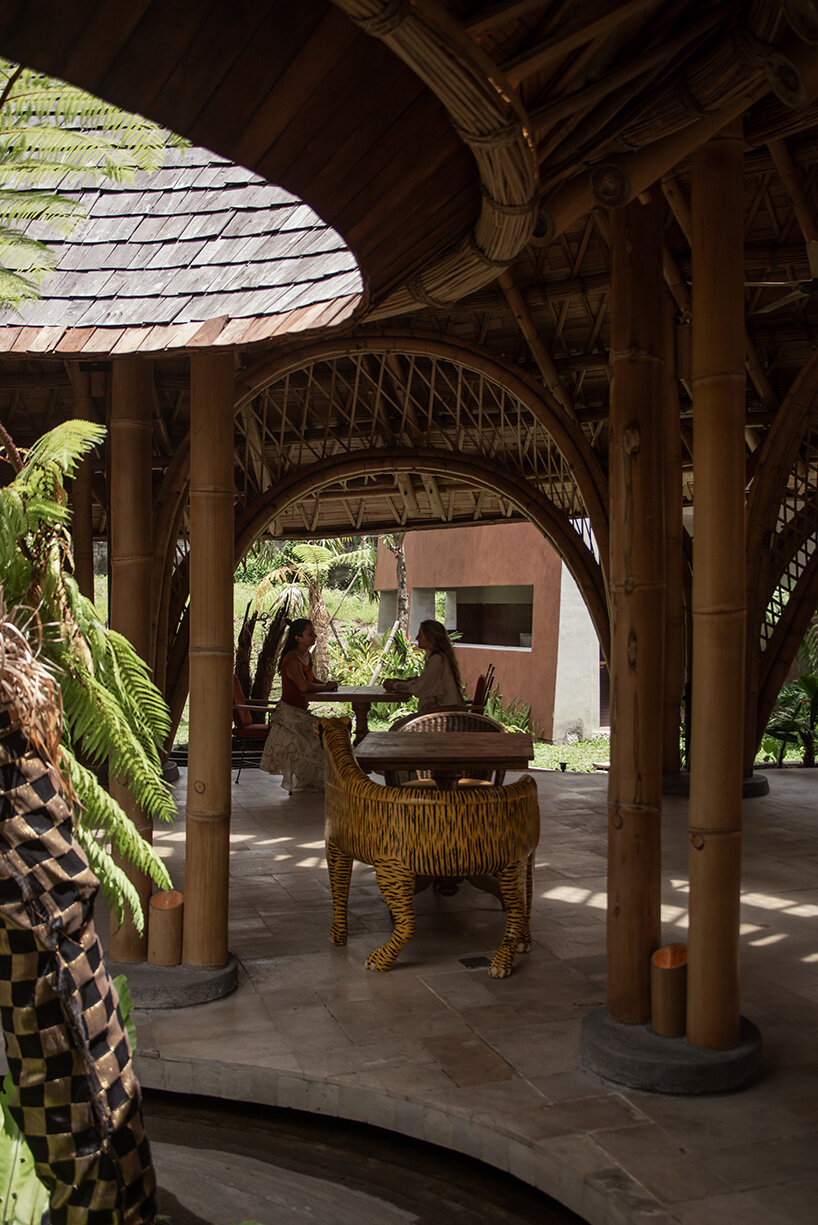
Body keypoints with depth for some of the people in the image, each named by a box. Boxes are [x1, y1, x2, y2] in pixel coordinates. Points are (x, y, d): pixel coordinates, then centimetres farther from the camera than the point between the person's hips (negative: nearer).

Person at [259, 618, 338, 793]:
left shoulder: (305, 655, 10)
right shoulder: (292, 660, -21)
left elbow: (312, 679, 20)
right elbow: (304, 686, -34)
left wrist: (325, 683, -1)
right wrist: (326, 687, -20)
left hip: (299, 711, 10)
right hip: (290, 711, -10)